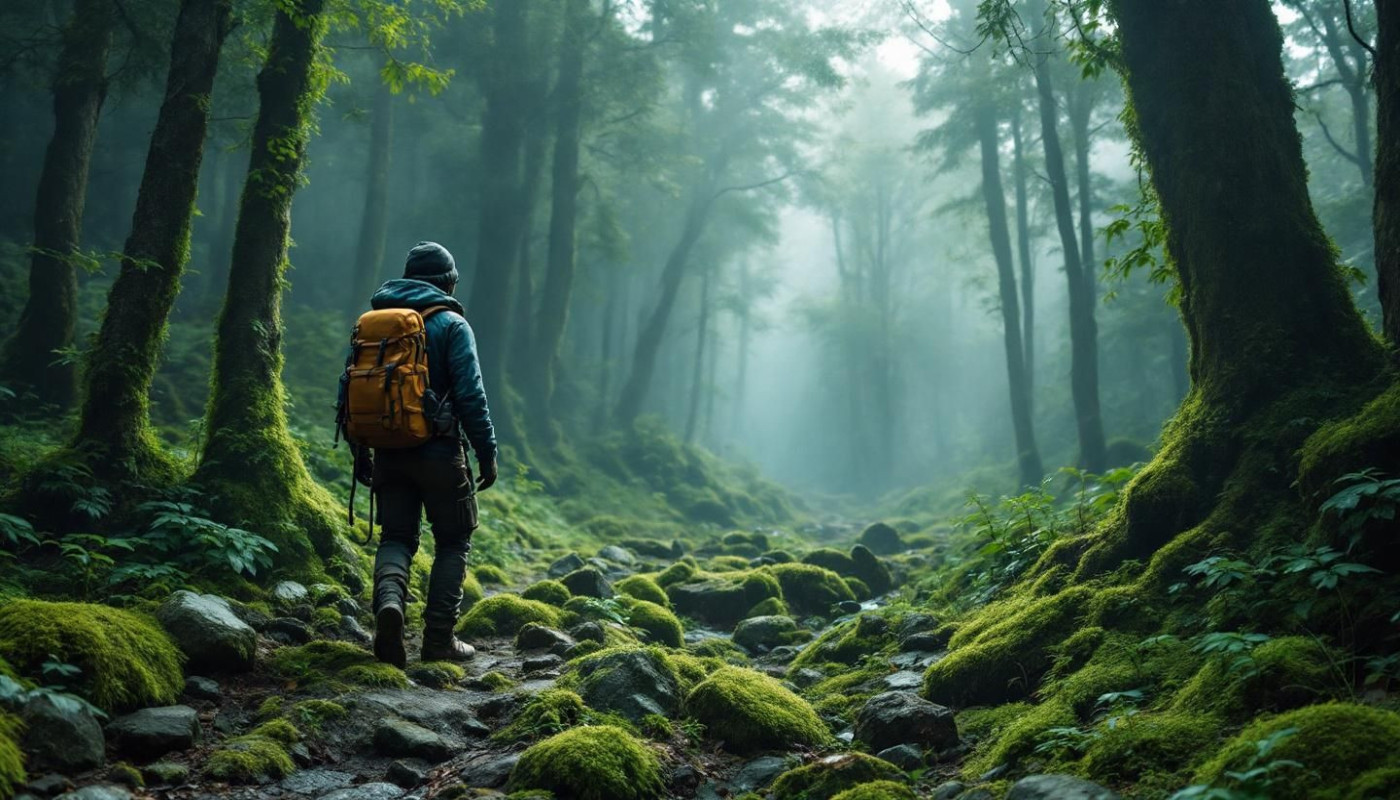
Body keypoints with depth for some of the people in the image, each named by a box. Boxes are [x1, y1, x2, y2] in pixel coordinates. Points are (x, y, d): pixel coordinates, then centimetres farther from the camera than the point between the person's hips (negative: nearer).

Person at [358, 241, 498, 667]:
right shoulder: (451, 324, -5)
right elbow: (471, 396, -13)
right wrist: (487, 452, -6)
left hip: (389, 452, 4)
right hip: (438, 453, -4)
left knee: (396, 536, 14)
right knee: (453, 541, 10)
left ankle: (389, 599, -15)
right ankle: (439, 638, 8)